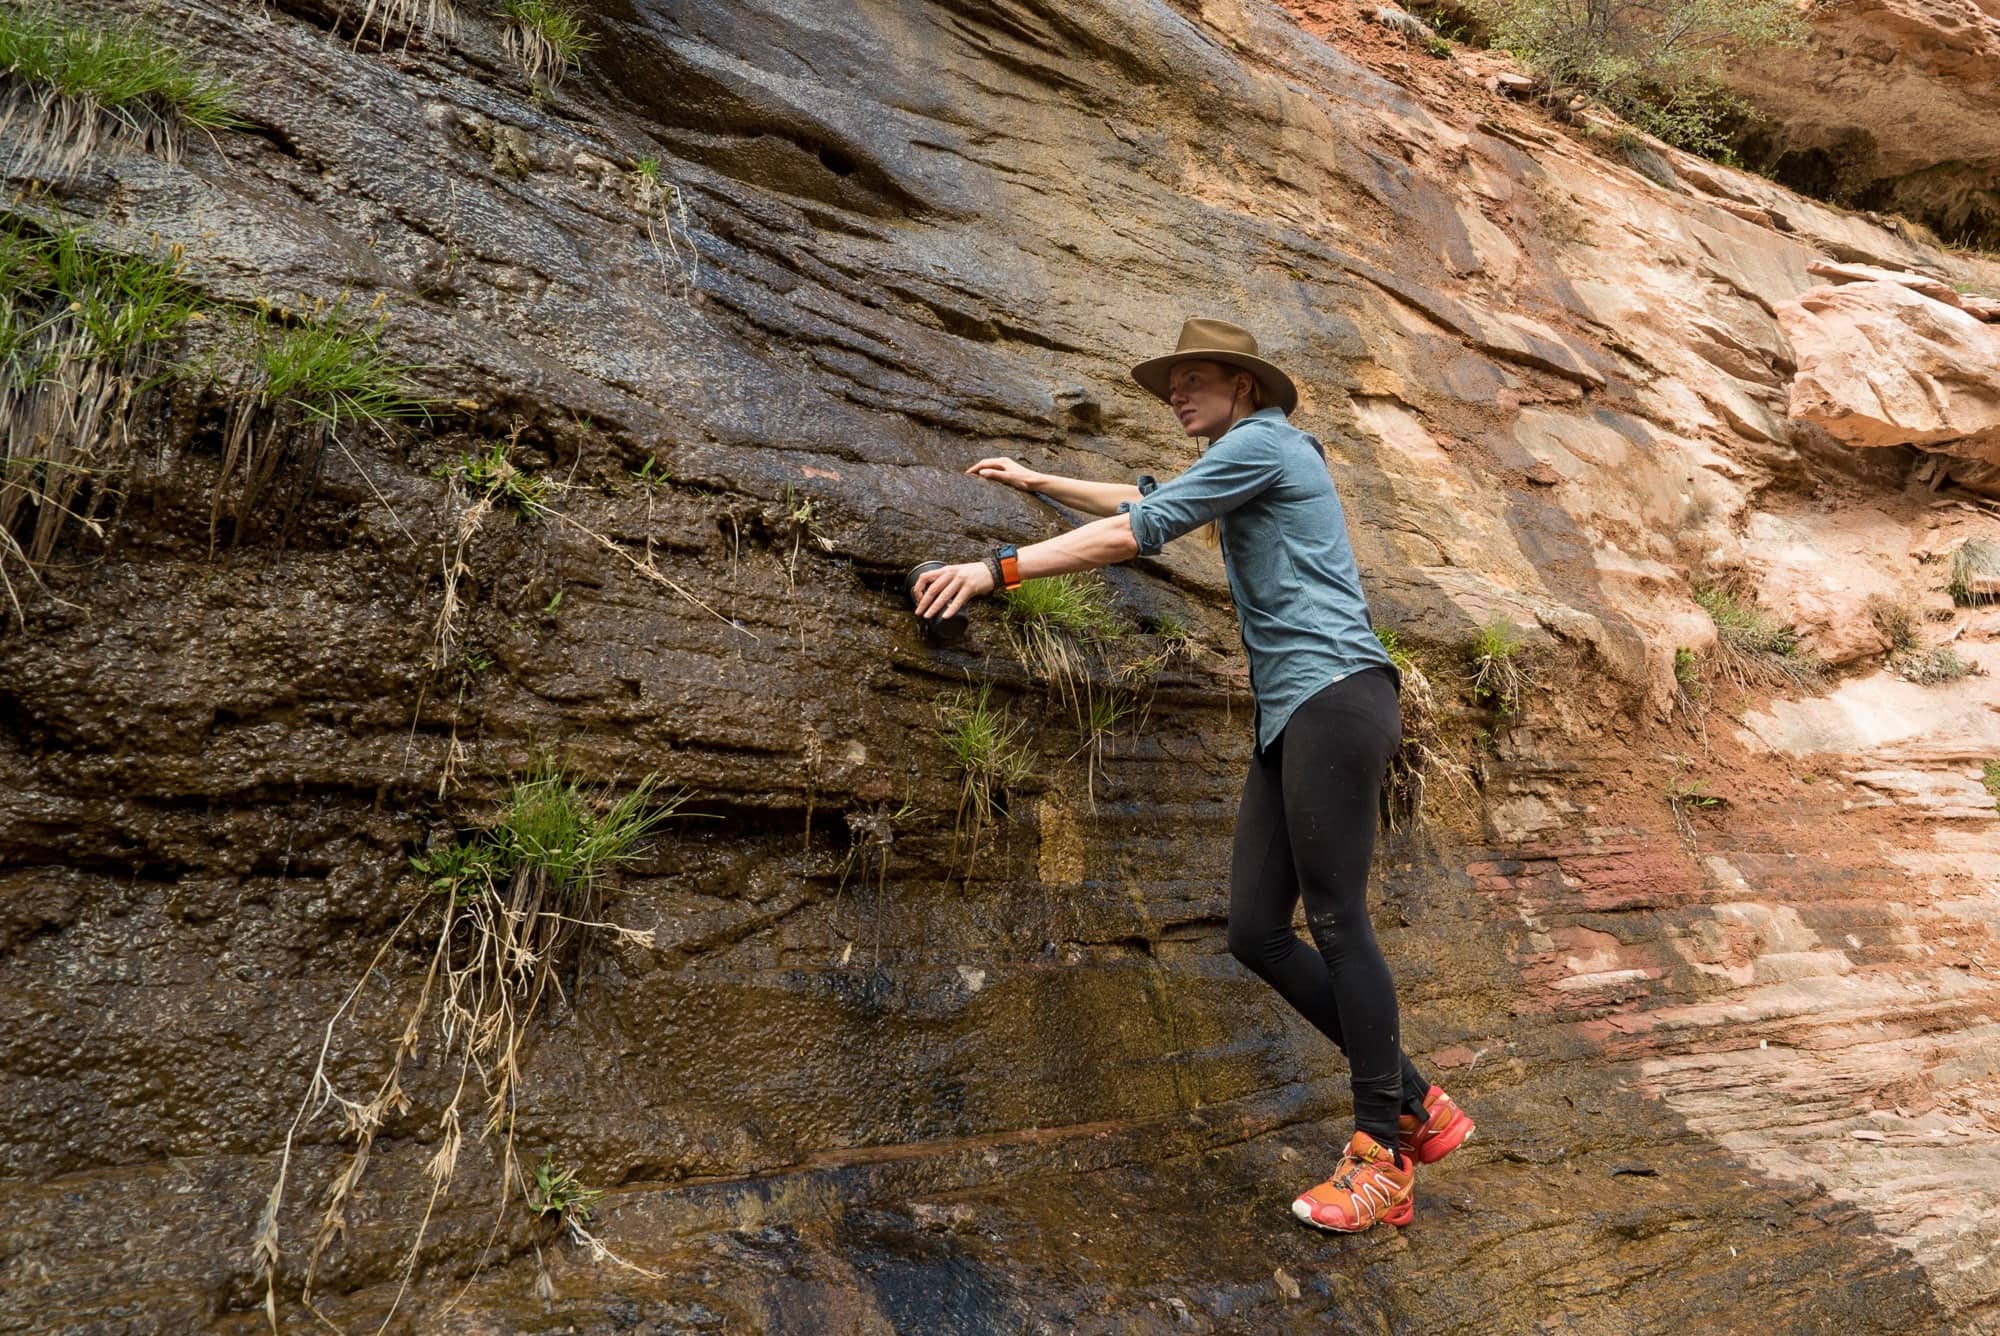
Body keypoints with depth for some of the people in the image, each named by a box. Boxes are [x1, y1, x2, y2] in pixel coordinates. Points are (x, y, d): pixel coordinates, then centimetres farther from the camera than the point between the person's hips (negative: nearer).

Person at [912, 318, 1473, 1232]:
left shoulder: (1261, 442, -3)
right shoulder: (1240, 461, 27)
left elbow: (1134, 536, -11)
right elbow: (1137, 500, 43)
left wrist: (996, 570, -10)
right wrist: (1037, 483, 47)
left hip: (1335, 693, -10)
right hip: (1290, 713, 10)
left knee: (1334, 918, -10)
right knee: (1255, 931, 2)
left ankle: (1383, 1157, -1)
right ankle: (1419, 1107, 11)